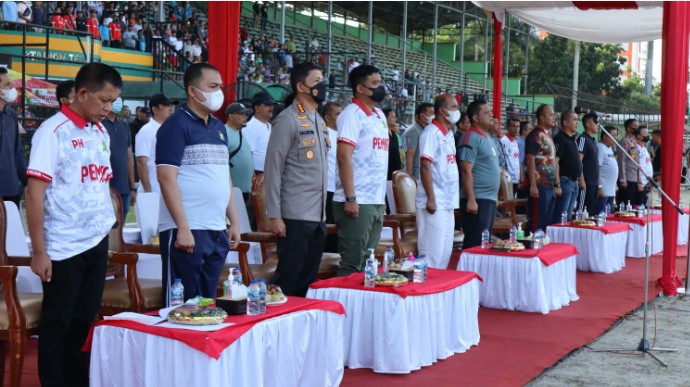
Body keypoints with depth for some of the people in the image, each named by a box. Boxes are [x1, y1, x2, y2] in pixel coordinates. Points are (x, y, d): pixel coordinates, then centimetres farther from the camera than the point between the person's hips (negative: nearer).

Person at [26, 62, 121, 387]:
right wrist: (39, 251, -14)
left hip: (97, 242, 6)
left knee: (85, 320, 13)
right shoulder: (53, 131, -11)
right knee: (57, 323, 4)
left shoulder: (101, 133, 10)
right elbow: (34, 193, -13)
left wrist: (109, 226, 8)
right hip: (63, 247, -6)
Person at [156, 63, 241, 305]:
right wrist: (183, 228, -19)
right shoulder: (177, 125, -7)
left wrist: (234, 221, 15)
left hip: (218, 230, 7)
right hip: (186, 231, -7)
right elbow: (166, 178, -14)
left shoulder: (219, 127, 16)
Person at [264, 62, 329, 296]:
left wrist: (324, 211, 15)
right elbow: (273, 167, -11)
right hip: (295, 216, -7)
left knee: (308, 280, 11)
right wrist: (274, 215, -15)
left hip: (318, 216, 8)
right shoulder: (288, 119, -8)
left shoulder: (319, 121, 15)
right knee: (289, 279, -2)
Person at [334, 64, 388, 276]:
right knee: (352, 265, -5)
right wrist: (350, 198, -20)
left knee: (367, 263, 12)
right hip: (357, 202, -8)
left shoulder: (379, 115, 16)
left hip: (376, 202, 8)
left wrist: (381, 198, 15)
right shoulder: (352, 114, -9)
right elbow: (344, 157, -16)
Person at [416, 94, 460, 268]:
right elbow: (425, 167, -17)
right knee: (432, 253, -6)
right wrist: (431, 199, -20)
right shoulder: (431, 133, -11)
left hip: (448, 203, 9)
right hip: (435, 203, -9)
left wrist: (454, 199, 14)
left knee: (445, 252, 12)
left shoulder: (448, 133, 15)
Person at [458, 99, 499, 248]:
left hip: (490, 199, 9)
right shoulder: (471, 138, -12)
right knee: (475, 243, -8)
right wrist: (471, 200, -23)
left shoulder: (487, 137, 16)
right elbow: (466, 171, -19)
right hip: (477, 200, -9)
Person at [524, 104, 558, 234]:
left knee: (547, 223, 11)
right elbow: (530, 161, -16)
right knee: (536, 223, -8)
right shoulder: (535, 135, -9)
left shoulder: (548, 136, 19)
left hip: (550, 186, 9)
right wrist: (533, 185, -21)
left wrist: (557, 185, 19)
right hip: (539, 186, -9)